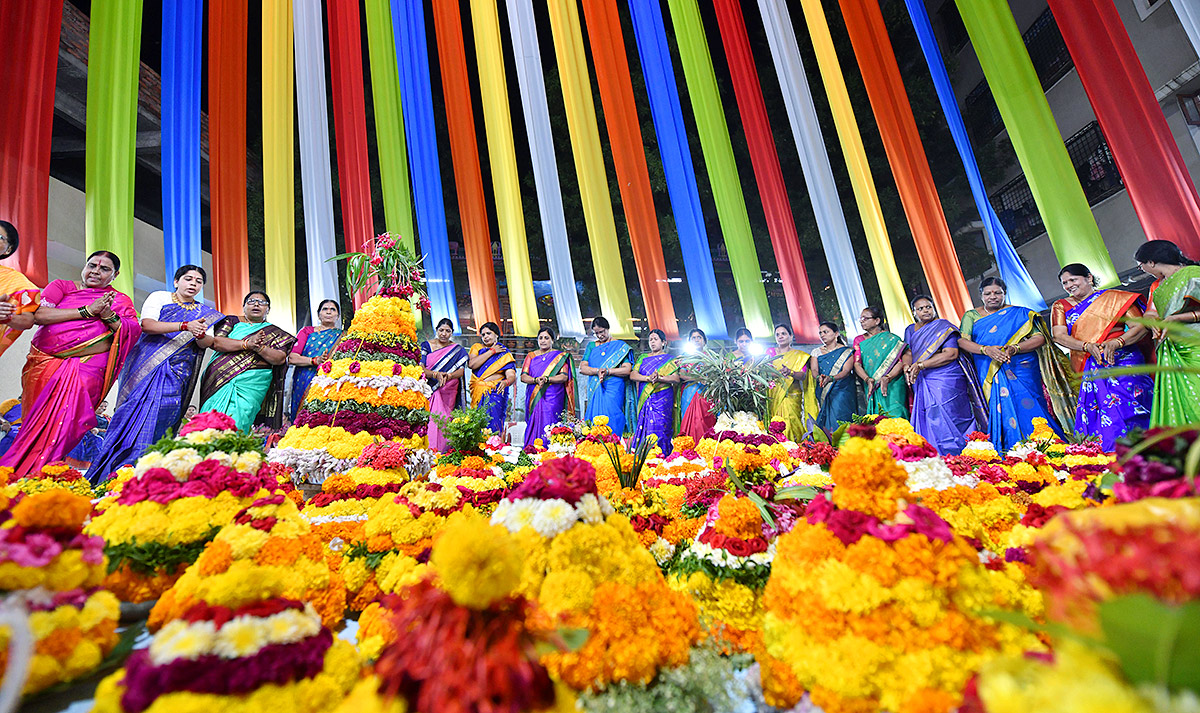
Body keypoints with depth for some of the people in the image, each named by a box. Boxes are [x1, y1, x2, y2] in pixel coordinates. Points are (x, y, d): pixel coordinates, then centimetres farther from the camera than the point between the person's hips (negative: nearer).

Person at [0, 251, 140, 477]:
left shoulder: (120, 300, 13)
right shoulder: (61, 287, 13)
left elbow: (136, 331, 1)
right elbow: (38, 314, -4)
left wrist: (110, 316, -14)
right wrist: (86, 311, -10)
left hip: (87, 370, -1)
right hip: (44, 364, 1)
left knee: (64, 421, -14)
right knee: (37, 420, -3)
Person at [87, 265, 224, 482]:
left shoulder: (205, 313, 17)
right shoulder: (160, 297, 10)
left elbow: (206, 343, 4)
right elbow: (146, 325, -7)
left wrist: (200, 334, -20)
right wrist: (185, 326, -20)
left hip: (176, 373, 2)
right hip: (148, 366, -2)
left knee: (161, 419, -10)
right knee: (136, 414, -10)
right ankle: (109, 475, -4)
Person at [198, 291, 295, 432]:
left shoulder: (275, 333, 15)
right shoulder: (232, 322, 17)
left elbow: (280, 358, 1)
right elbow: (216, 342, 0)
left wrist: (259, 348, -16)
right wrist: (246, 344, -13)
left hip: (251, 385, -1)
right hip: (220, 381, 2)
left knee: (236, 425, -16)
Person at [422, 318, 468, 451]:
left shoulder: (458, 350, 10)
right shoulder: (426, 346, 8)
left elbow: (461, 370, -2)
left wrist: (447, 376, -23)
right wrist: (435, 375, -21)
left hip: (448, 393, 0)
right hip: (428, 390, 0)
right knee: (429, 419, -10)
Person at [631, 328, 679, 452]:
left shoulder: (669, 359, 9)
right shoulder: (643, 358, 19)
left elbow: (676, 378, -3)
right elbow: (632, 375, 5)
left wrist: (660, 378, -20)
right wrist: (648, 378, -12)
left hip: (662, 399, -3)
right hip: (645, 399, 3)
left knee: (659, 429, -10)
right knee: (644, 428, -4)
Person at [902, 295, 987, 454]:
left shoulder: (944, 326, -1)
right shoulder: (910, 330, 18)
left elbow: (951, 354, -12)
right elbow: (908, 353, 13)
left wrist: (921, 365, -19)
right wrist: (907, 366, -12)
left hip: (946, 382, -5)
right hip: (922, 384, 5)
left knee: (947, 425, -8)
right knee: (927, 427, 1)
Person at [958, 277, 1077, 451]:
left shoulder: (1020, 313, 10)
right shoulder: (971, 316, 13)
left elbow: (1040, 338, 1)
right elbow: (962, 341, 0)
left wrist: (1015, 348, -17)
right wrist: (986, 350, -18)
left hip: (1023, 373, -1)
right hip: (990, 377, 1)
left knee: (1029, 411, -11)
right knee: (1002, 417, -4)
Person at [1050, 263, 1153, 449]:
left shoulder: (1114, 298, 7)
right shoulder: (1061, 306, 15)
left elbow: (1140, 327, 1)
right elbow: (1059, 335, 1)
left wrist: (1115, 343, -17)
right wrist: (1087, 346, -16)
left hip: (1122, 361, -2)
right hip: (1089, 370, 2)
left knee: (1127, 412, -13)